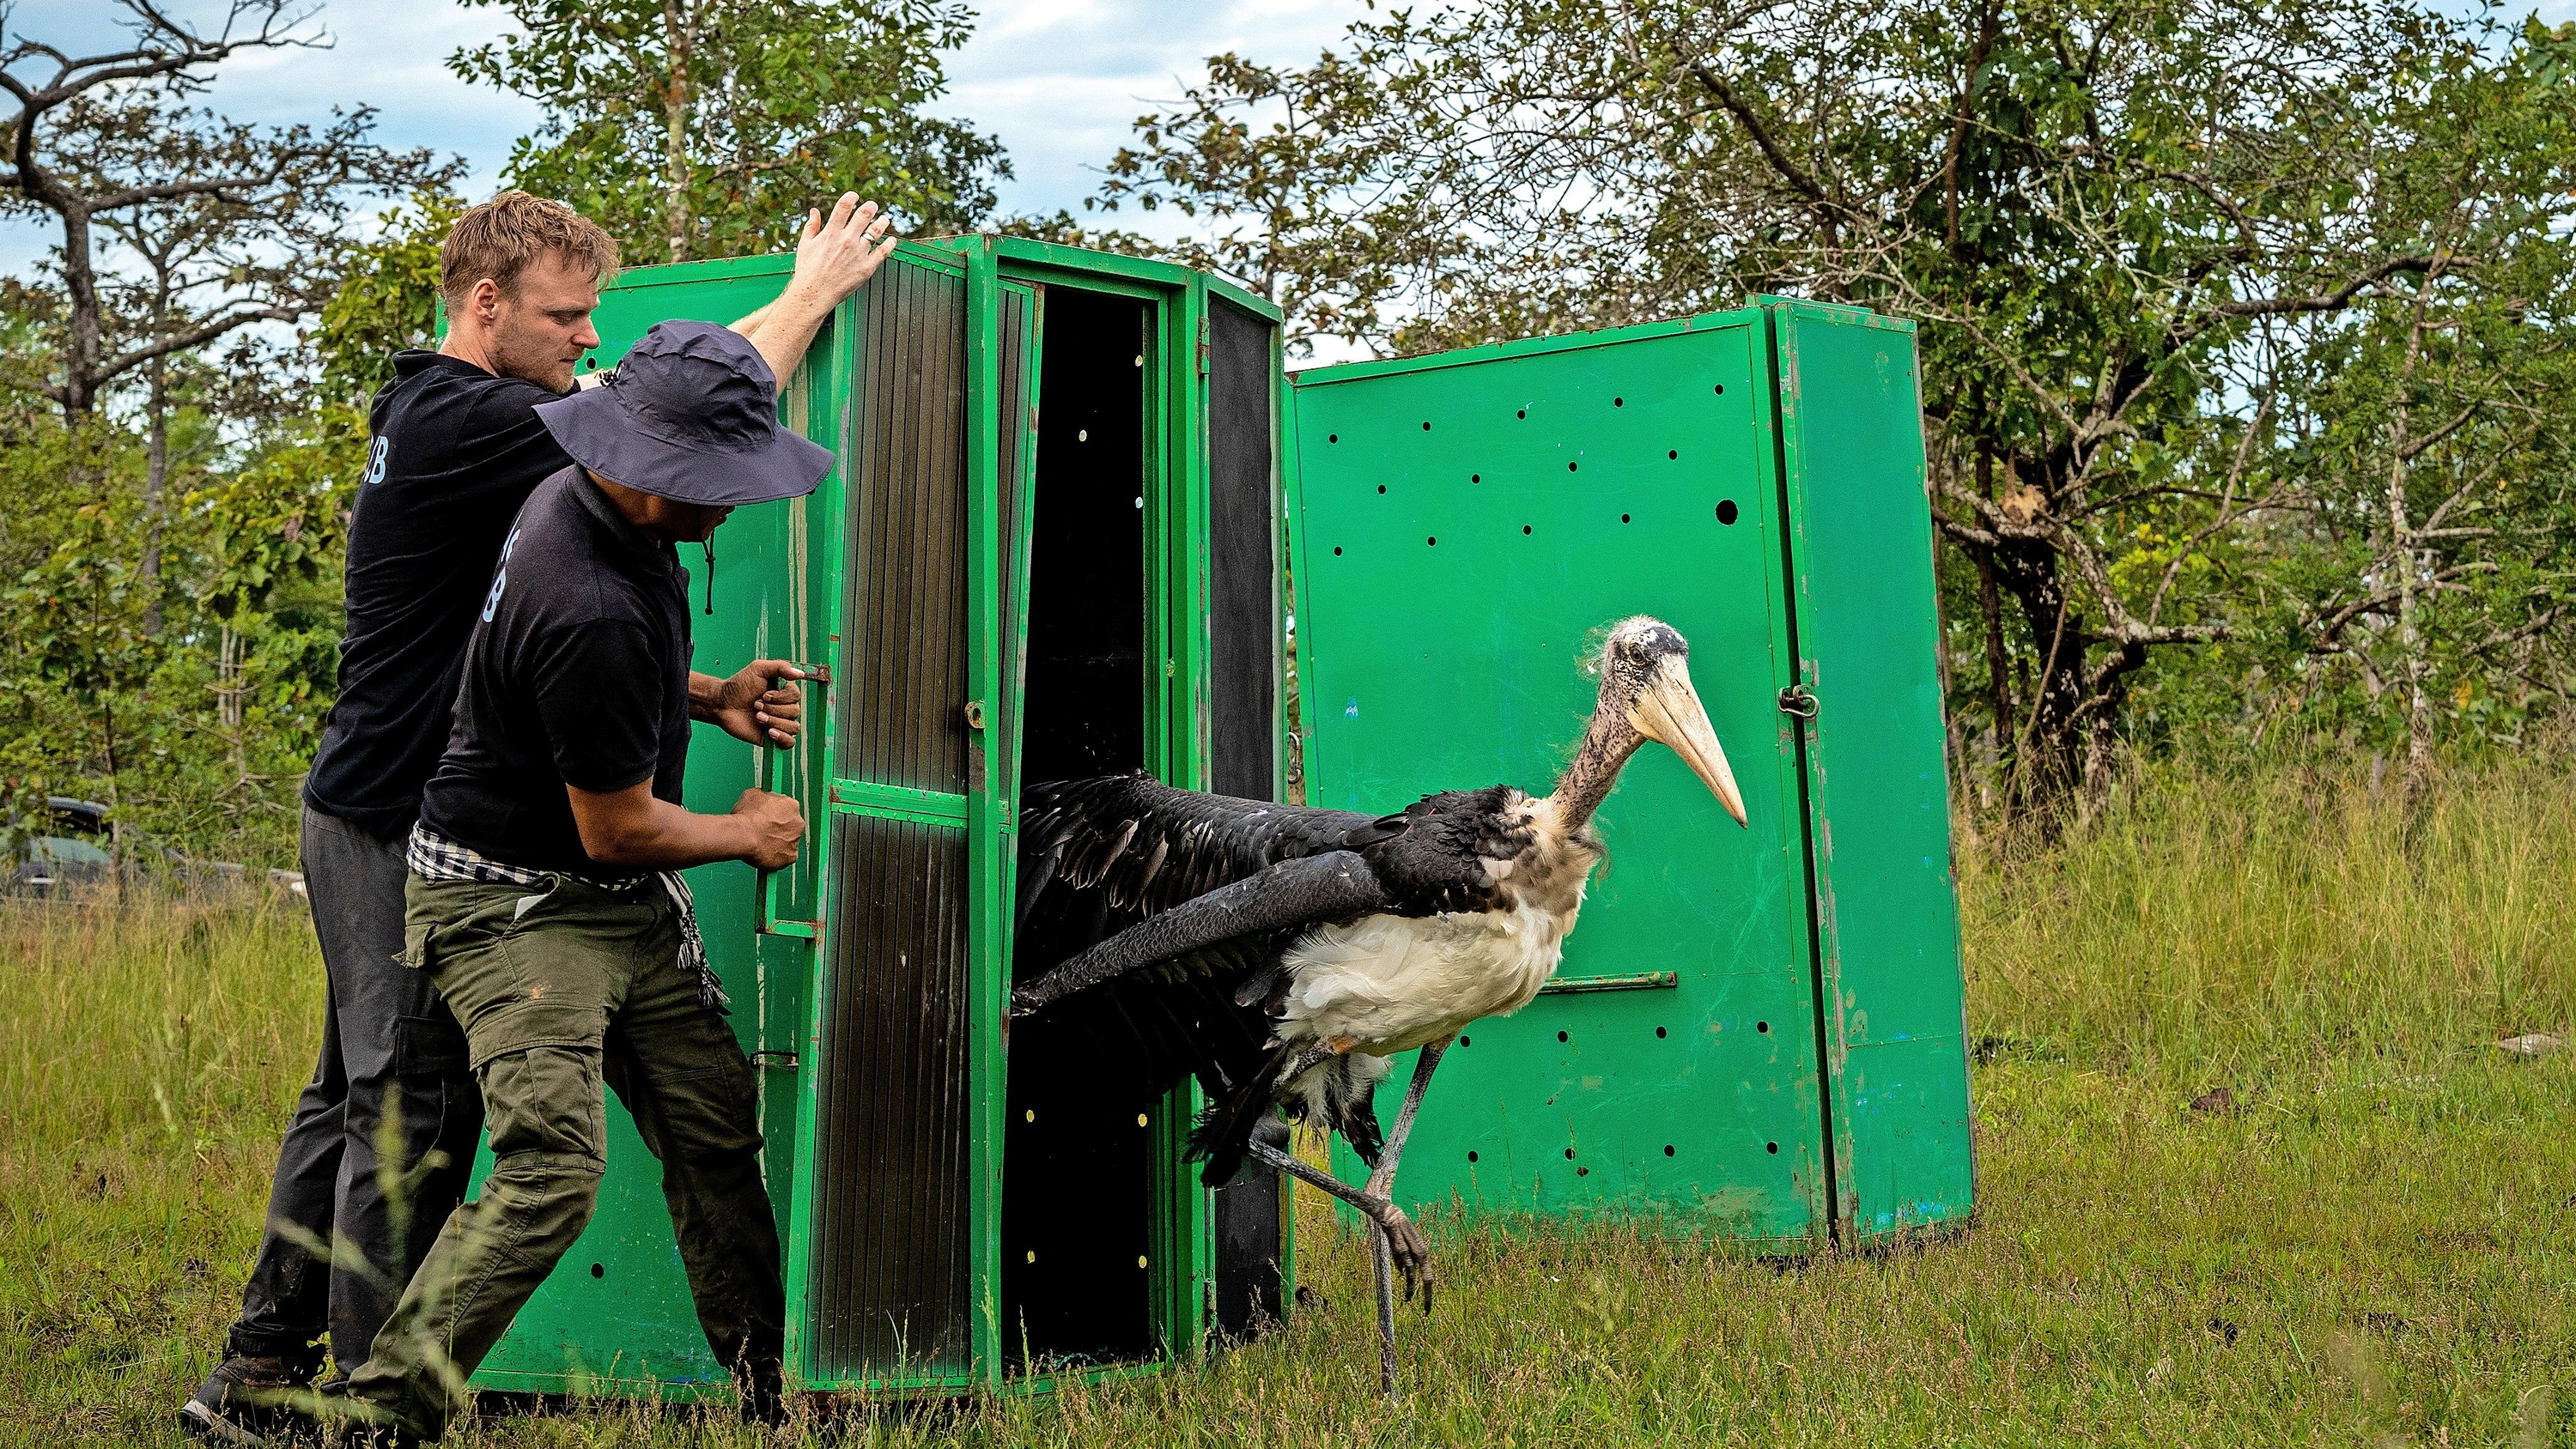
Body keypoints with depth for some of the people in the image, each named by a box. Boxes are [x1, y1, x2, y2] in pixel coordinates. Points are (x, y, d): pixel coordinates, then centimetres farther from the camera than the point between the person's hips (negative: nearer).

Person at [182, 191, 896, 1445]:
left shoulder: (441, 421, 16)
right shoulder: (463, 423, -17)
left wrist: (702, 693, 7)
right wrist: (813, 289, -11)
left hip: (369, 814, 10)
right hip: (406, 829, -10)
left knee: (356, 1097, 15)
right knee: (415, 1114, -4)